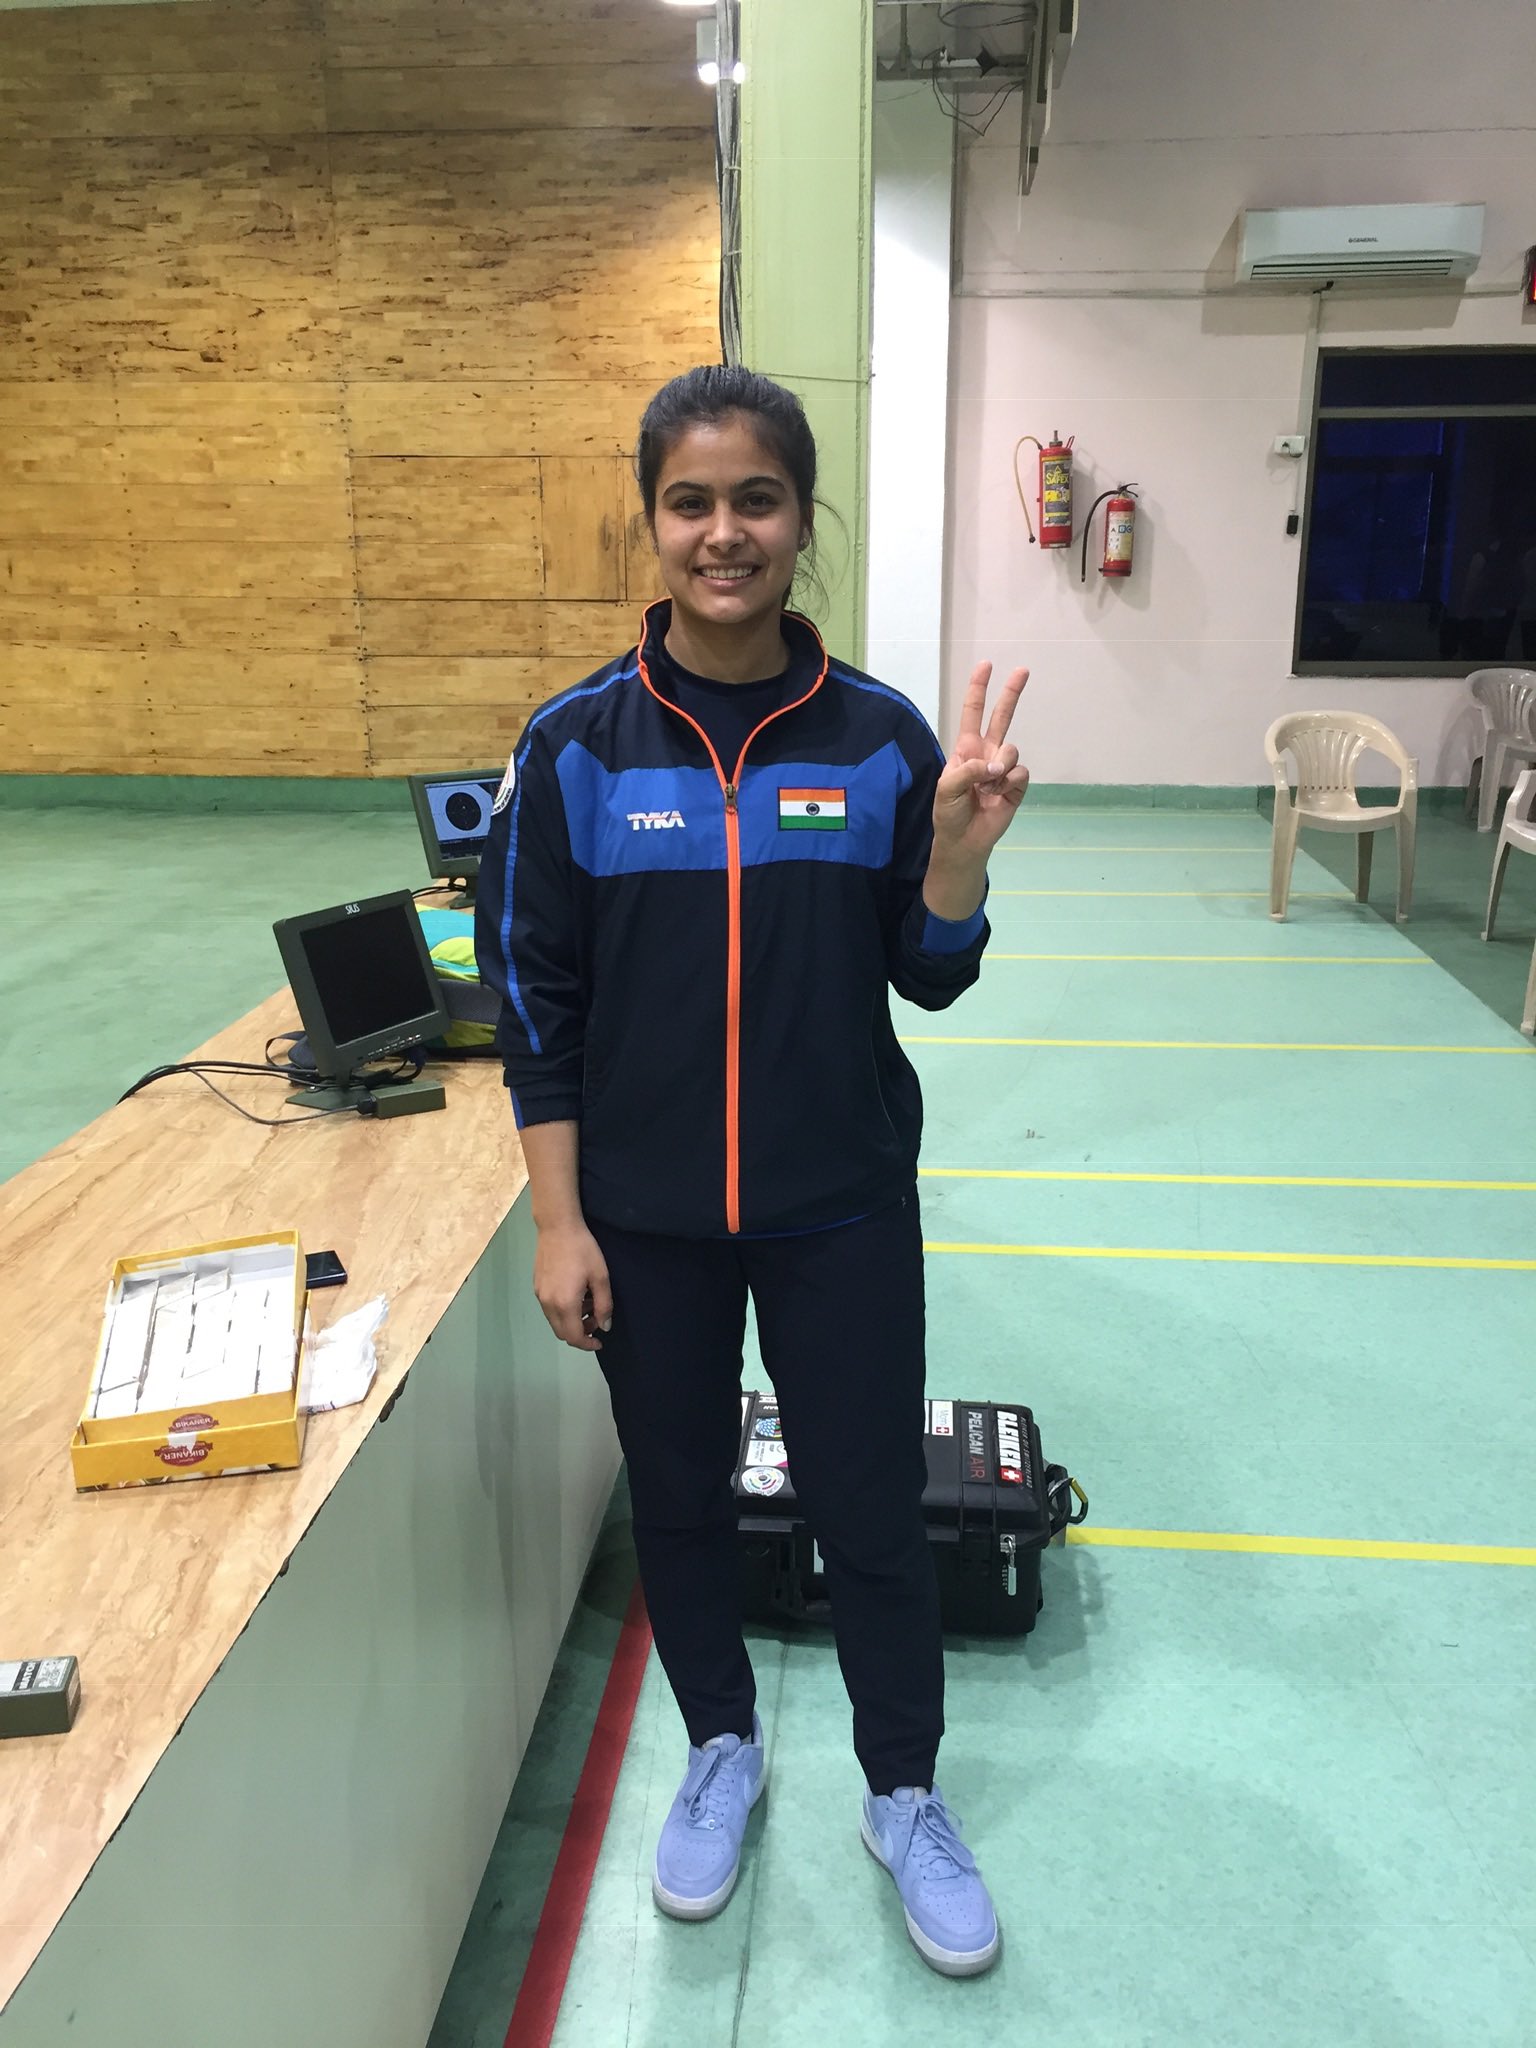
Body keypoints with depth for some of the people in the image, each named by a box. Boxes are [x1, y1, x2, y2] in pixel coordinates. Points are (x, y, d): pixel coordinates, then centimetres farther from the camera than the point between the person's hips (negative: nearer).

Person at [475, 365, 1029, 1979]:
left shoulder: (879, 737, -6)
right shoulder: (576, 744, -7)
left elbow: (930, 980, -1)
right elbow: (534, 997, -3)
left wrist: (958, 854, -20)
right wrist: (559, 1219, -4)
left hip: (841, 1210, 0)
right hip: (645, 1218, 1)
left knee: (871, 1509, 11)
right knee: (678, 1498, 18)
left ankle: (904, 1796, 38)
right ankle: (720, 1750, 46)